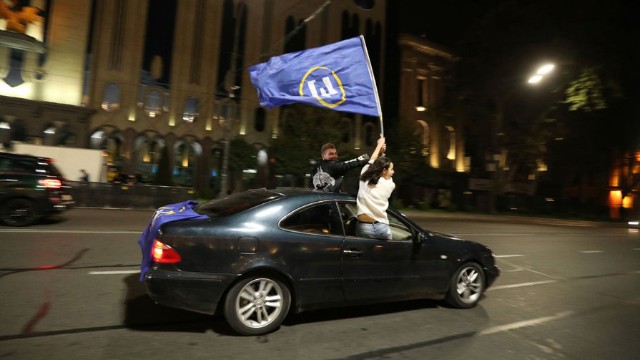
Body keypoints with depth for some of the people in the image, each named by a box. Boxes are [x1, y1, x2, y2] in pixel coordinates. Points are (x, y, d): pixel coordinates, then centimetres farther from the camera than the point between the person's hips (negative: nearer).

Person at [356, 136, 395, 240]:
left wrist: (379, 145, 36)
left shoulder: (364, 177, 2)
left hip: (363, 227, 2)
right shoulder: (389, 185, -2)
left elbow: (371, 161, 20)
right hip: (381, 227, -1)